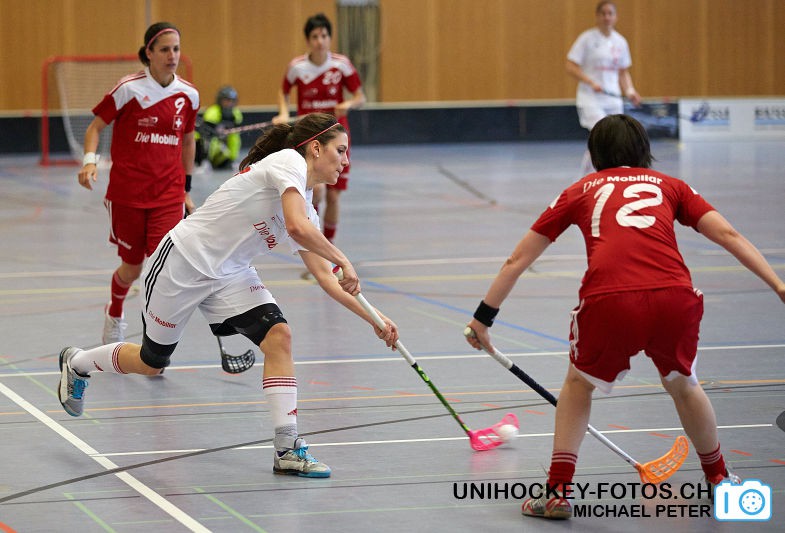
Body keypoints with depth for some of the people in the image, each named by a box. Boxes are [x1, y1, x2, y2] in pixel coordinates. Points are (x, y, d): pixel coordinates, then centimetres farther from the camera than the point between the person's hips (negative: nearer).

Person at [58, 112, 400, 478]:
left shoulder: (306, 208, 6)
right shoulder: (288, 160, -17)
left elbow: (324, 276, 6)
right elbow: (297, 228, -33)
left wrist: (374, 320, 1)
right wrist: (343, 260, -22)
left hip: (230, 276, 7)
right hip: (183, 262, -7)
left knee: (278, 336, -15)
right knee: (151, 362, 10)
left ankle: (287, 448, -14)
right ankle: (75, 363, 40)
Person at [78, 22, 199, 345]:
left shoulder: (188, 95, 2)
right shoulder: (129, 89, -8)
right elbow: (96, 125, -2)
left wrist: (186, 190, 19)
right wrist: (89, 160, -20)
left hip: (168, 194, 2)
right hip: (127, 193, -2)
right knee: (131, 268, 11)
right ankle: (114, 314, 44)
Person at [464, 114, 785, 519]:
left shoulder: (581, 190, 26)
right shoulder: (669, 186, 27)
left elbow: (517, 260, 27)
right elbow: (728, 235, 15)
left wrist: (483, 317, 34)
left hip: (608, 302, -1)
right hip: (675, 297, 1)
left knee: (579, 384, 27)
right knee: (683, 385, 30)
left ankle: (557, 492, 20)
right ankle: (719, 478, 42)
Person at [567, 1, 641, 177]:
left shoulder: (620, 42, 10)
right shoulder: (587, 38, -5)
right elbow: (571, 67, -8)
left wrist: (629, 91, 0)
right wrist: (591, 82, -20)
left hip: (613, 100, 6)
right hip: (591, 99, -6)